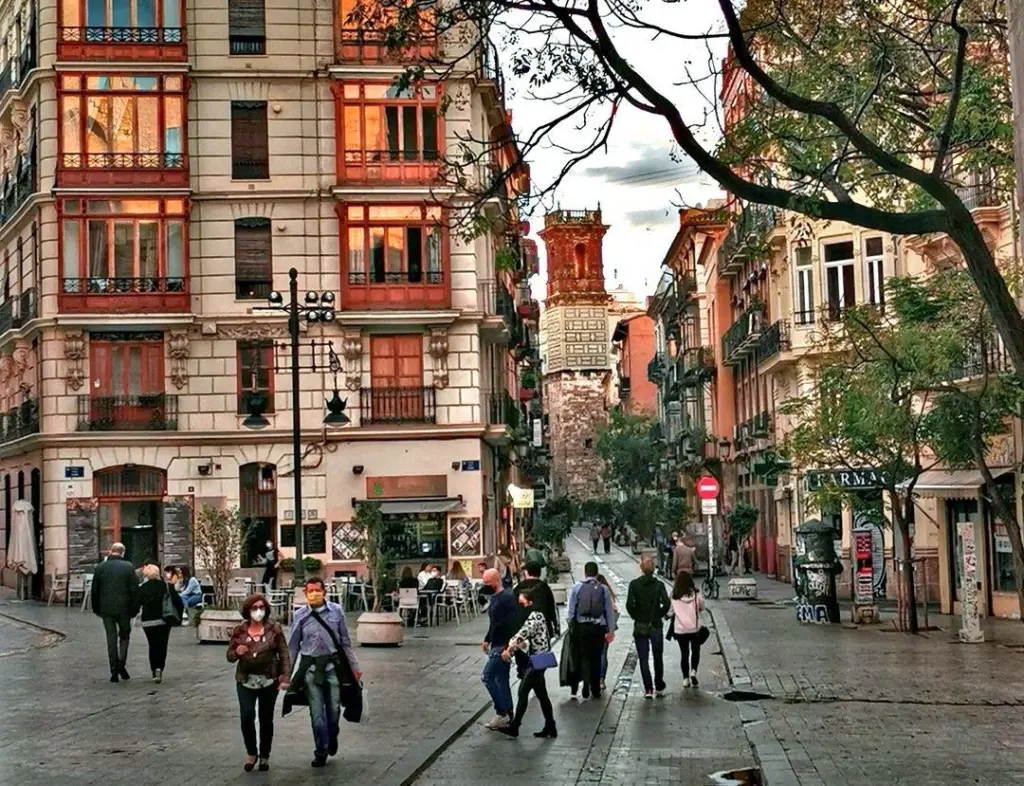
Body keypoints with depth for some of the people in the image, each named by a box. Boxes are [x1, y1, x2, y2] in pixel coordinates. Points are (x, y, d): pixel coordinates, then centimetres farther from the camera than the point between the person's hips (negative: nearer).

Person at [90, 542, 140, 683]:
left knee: (111, 638, 7)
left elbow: (95, 590, 5)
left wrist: (96, 609, 15)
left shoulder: (100, 567, 1)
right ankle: (122, 663, -4)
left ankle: (114, 670, 5)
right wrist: (134, 609, 3)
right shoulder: (128, 567, -4)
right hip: (124, 608, -1)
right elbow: (134, 590, -5)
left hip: (106, 609, 1)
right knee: (124, 636, 14)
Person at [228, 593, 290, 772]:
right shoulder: (239, 631, 1)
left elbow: (284, 654, -3)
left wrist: (285, 677, -12)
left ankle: (264, 756, 23)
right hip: (246, 681, 1)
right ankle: (251, 752, 9)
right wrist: (237, 653, -15)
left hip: (269, 681, -1)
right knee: (247, 716, -13)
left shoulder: (274, 629, -3)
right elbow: (229, 656, 8)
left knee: (266, 719, 7)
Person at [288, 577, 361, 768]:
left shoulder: (336, 611, -4)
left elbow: (345, 641, 3)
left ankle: (332, 737, 39)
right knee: (317, 712, 4)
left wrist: (354, 666, 5)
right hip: (311, 667, 0)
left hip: (333, 665, 0)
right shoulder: (300, 616, -4)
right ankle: (321, 751, 17)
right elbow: (293, 646, 4)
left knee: (334, 708, 9)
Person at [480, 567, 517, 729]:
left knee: (487, 676, -9)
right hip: (496, 645, 10)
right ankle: (507, 716, 18)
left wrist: (508, 647, -26)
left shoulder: (507, 598, -19)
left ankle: (501, 713, -3)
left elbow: (511, 623, -24)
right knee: (501, 680, 12)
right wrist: (487, 640, 20)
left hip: (503, 646, -10)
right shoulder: (494, 597, 12)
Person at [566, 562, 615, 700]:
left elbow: (571, 610, 1)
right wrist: (610, 631, 11)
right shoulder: (603, 589, 0)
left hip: (582, 626, -1)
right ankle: (596, 690, 16)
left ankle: (586, 683, -12)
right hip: (599, 627, 1)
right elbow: (609, 611, 3)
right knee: (596, 658, 12)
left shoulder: (576, 588, -1)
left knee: (584, 657, 7)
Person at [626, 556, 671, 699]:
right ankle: (659, 687, 22)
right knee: (658, 658, 16)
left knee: (643, 659, 4)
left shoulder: (634, 584, -7)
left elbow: (629, 605, -14)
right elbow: (667, 603, -15)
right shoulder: (659, 584, -5)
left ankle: (648, 689, -4)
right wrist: (659, 615, 1)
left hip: (640, 627, -1)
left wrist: (636, 617, 1)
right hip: (656, 626, 1)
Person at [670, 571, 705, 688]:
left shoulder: (674, 596, -8)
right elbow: (702, 606, 6)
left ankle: (686, 678, 13)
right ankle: (693, 671, -6)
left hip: (680, 629, 1)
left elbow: (671, 612, -2)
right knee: (695, 651, 15)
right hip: (695, 628, 0)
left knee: (684, 653, 11)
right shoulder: (695, 594, -8)